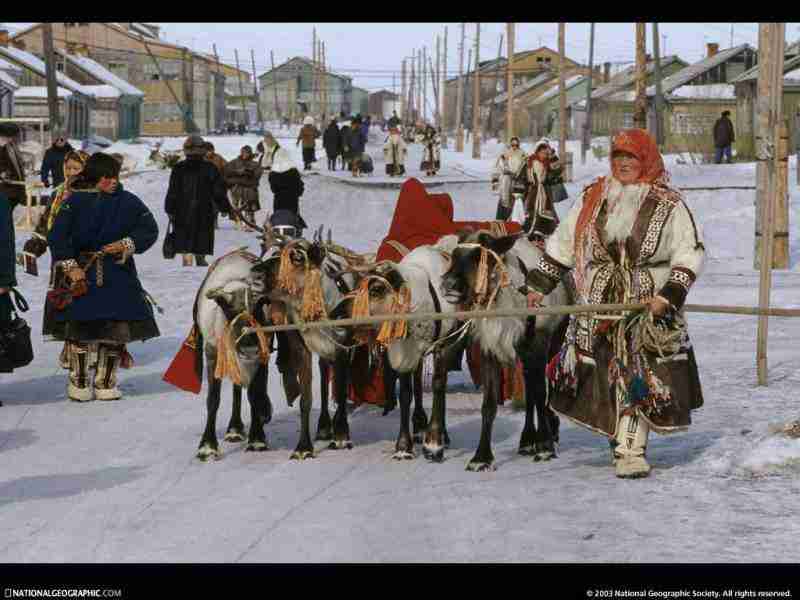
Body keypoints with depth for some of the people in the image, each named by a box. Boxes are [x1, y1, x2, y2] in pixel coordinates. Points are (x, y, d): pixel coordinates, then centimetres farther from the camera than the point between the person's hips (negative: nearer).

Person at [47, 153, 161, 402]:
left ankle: (105, 382, 14)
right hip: (82, 273, -2)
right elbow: (57, 236, -7)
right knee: (79, 328, -4)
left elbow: (150, 229, 4)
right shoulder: (75, 201, -4)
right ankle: (78, 382, 11)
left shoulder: (127, 201, 3)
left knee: (117, 328, 0)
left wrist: (127, 244, -11)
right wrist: (70, 266, -15)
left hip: (119, 273, 2)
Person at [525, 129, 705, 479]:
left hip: (647, 307, -3)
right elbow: (563, 242, 18)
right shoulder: (593, 198, 10)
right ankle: (625, 446, 11)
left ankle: (630, 450, -7)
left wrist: (669, 295, -15)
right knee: (600, 376, 1)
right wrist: (539, 284, 18)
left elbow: (690, 253, -4)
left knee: (639, 379, -8)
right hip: (598, 306, 3)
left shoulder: (669, 205, -1)